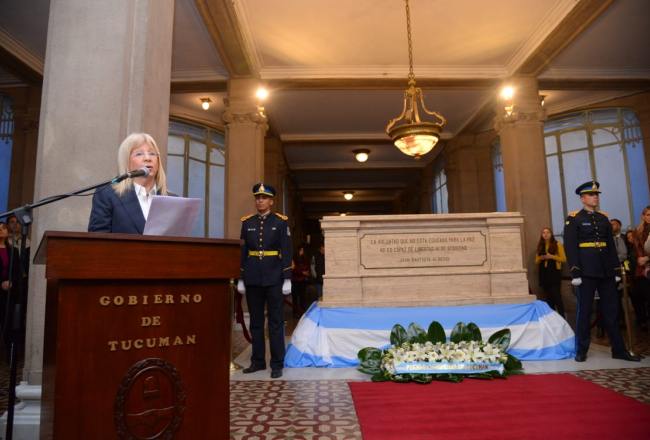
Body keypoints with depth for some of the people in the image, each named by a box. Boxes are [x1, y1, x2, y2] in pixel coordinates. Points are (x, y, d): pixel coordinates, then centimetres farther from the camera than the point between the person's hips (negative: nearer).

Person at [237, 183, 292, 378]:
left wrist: (287, 279, -9)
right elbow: (242, 251, 9)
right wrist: (240, 278, 6)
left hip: (274, 278, -3)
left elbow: (286, 251, -4)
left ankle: (277, 364, 11)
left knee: (275, 322, 2)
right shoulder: (247, 222, 8)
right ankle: (258, 361, 22)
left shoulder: (281, 222, -1)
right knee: (256, 322, 11)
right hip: (252, 279, 3)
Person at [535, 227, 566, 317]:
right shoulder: (540, 246, 14)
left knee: (556, 296, -11)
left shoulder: (557, 244, 1)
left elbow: (564, 259, -3)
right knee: (548, 297, 8)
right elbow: (536, 261, 17)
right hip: (544, 274, 5)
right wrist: (541, 258, -4)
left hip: (554, 273, -5)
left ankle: (562, 317, -7)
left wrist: (552, 257, -15)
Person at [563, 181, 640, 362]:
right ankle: (581, 351, 9)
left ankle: (619, 350, 17)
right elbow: (570, 246, -9)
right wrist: (575, 273, -15)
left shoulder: (604, 218, 14)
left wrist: (615, 270, 9)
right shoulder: (574, 219, -3)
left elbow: (611, 246, 15)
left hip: (606, 270, 5)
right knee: (584, 310, 1)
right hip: (586, 271, -5)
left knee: (611, 310, 8)